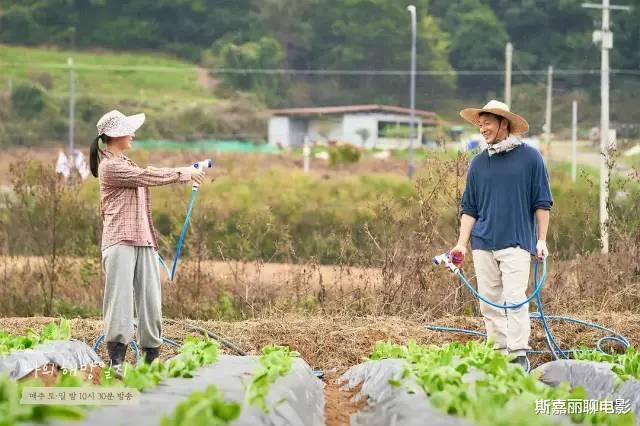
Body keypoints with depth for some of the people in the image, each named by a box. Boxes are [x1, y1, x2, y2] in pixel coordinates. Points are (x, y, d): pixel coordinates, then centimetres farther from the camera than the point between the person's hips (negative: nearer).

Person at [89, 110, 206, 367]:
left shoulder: (125, 164, 23)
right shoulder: (110, 166, -8)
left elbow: (151, 175, 21)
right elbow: (147, 176, -11)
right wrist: (184, 174, -3)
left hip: (143, 241, 9)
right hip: (120, 242, -9)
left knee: (150, 299, 6)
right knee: (120, 298, -11)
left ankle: (152, 356, 9)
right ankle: (116, 360, -13)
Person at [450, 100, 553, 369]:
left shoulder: (530, 157, 1)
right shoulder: (479, 163, 11)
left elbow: (542, 203, 3)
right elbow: (469, 208, 14)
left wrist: (541, 240, -2)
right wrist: (462, 244, 5)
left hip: (516, 242, -4)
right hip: (483, 244, 4)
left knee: (514, 298, -12)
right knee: (489, 302, 4)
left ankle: (519, 355, -10)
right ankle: (499, 354, 9)